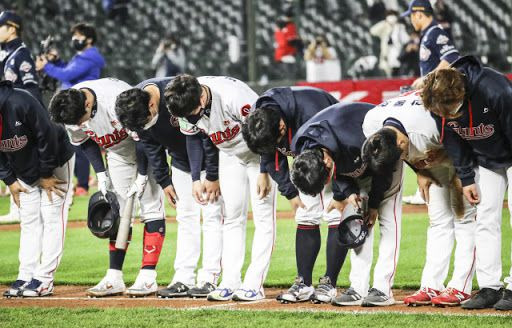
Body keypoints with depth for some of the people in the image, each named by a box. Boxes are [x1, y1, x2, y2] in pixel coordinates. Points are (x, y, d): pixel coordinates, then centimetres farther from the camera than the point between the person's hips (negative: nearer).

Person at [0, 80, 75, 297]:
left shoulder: (19, 103, -36)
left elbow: (47, 135, -27)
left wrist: (47, 175, -19)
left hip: (55, 163, -6)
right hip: (24, 173, 6)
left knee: (52, 218, -7)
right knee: (29, 222, 6)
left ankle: (44, 278, -8)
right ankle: (25, 278, 6)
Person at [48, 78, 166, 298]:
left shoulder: (118, 100, -38)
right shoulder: (69, 113, -19)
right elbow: (85, 142, 0)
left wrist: (142, 176, -21)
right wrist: (101, 173, -7)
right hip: (118, 154, 6)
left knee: (151, 207, -11)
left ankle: (148, 277, -12)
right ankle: (114, 278, 3)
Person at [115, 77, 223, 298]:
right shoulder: (133, 106, -16)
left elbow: (207, 135, -26)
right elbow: (151, 147, -1)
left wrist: (212, 177, -20)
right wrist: (163, 181, 0)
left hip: (209, 160, -6)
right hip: (181, 162, 6)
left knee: (211, 215, -9)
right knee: (185, 217, 5)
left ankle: (209, 278, -9)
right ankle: (183, 279, 5)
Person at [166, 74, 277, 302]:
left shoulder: (234, 97, -38)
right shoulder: (185, 105, -19)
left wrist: (264, 172, -20)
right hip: (230, 153, 6)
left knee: (263, 216, -9)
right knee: (232, 216, 3)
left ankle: (254, 284, -10)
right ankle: (230, 283, 3)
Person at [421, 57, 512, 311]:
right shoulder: (441, 104, -20)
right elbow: (454, 144, -3)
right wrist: (466, 179, -3)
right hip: (486, 161, 5)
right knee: (485, 220, 1)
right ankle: (489, 288, 3)